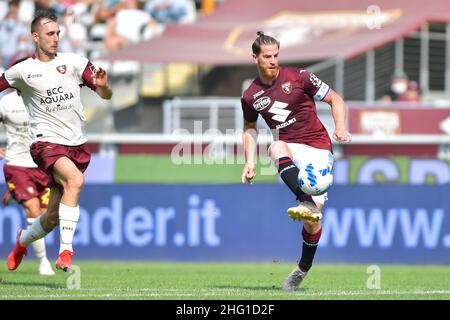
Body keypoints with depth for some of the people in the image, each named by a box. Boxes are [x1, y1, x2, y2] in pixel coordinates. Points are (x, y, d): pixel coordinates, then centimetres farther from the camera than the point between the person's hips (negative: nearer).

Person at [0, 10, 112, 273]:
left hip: (77, 144, 4)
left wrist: (102, 85, -16)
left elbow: (106, 95, 5)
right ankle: (66, 251, -33)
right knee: (75, 180, -34)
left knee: (54, 216, 6)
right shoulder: (22, 71, 1)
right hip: (47, 142, -3)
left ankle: (23, 240, 39)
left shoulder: (74, 62, 5)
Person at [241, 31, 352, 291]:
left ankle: (304, 267, 12)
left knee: (315, 213, -9)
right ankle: (306, 203, -51)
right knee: (276, 148, -37)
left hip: (319, 148, -1)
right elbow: (250, 128, 22)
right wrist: (250, 162, 9)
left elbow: (335, 99, 3)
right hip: (289, 148, 1)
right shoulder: (251, 97, 5)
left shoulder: (298, 78, -4)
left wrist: (340, 127, -13)